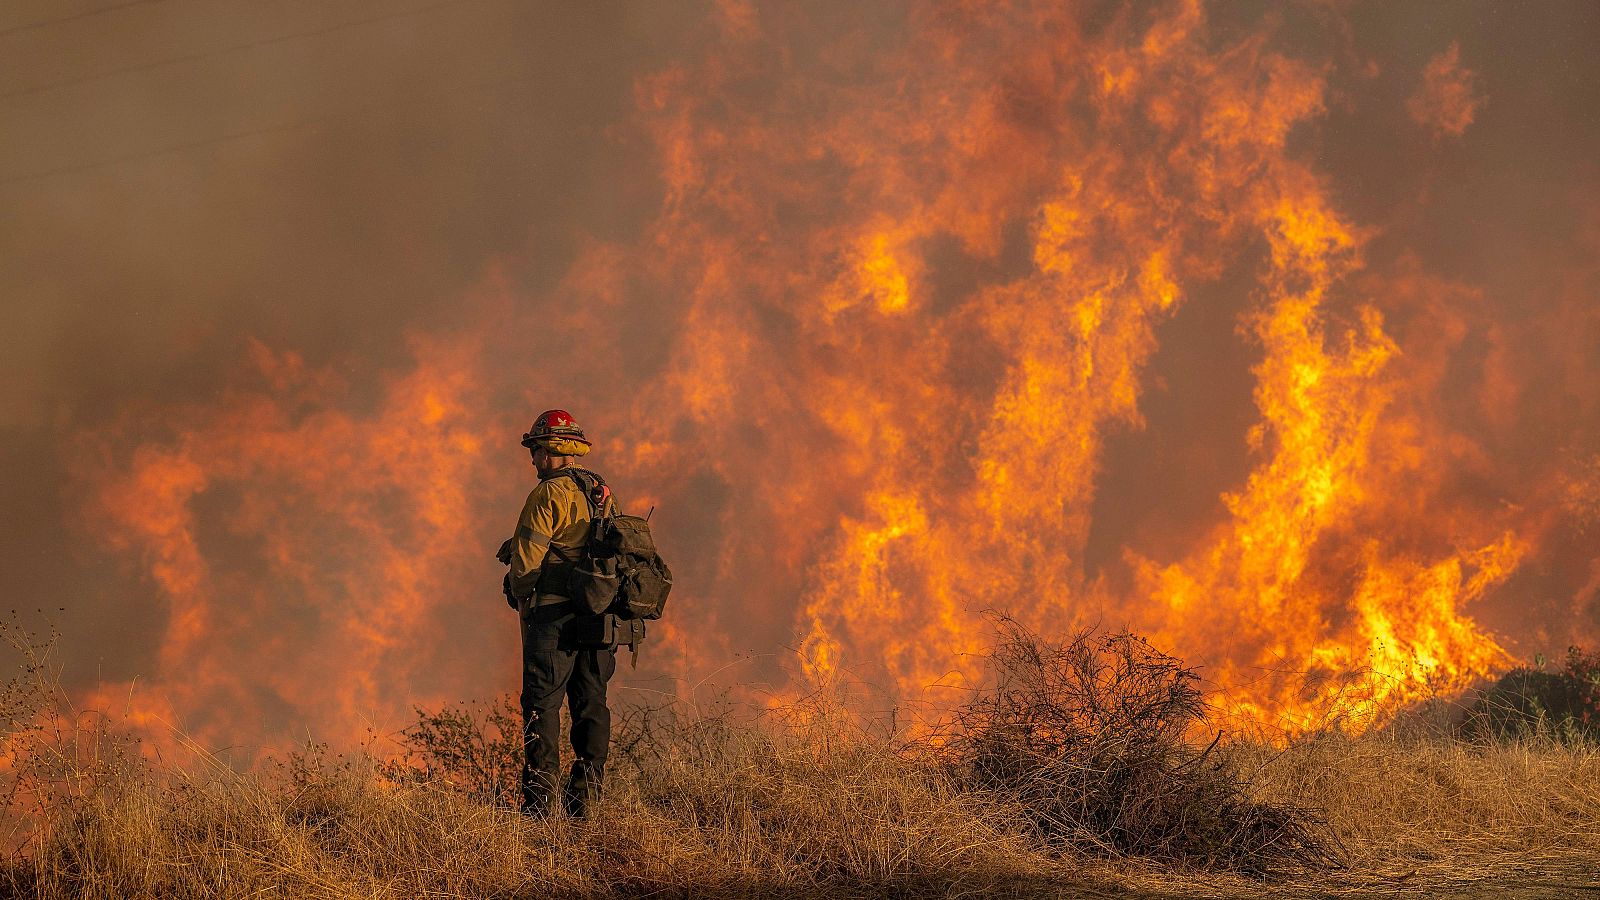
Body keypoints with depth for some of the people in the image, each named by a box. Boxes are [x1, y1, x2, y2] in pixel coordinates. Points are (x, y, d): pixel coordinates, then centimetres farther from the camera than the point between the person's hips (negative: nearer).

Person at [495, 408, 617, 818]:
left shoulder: (548, 494, -10)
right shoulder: (603, 494, 15)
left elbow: (527, 555, -13)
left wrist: (520, 596, 5)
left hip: (555, 613, -7)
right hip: (601, 614, 7)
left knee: (542, 703, -3)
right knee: (591, 704, 10)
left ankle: (540, 797, -6)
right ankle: (585, 796, 10)